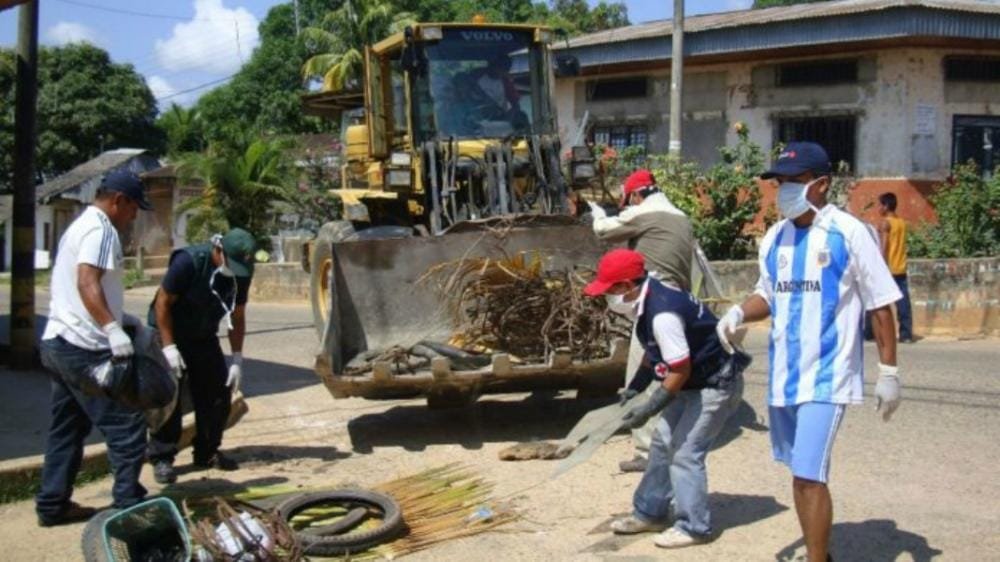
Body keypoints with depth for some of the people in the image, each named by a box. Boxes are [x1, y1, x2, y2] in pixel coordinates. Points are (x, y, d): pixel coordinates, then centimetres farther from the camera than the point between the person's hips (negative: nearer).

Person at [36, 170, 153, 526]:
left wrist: (119, 318, 23)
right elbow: (87, 283, -25)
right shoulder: (100, 230, -11)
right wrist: (113, 329, -34)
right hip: (85, 348, -10)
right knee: (126, 425, -5)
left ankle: (53, 505, 18)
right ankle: (129, 504, -3)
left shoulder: (79, 226, 21)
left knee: (67, 429, 14)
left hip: (59, 342, 11)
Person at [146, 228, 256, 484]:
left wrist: (237, 358, -5)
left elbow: (237, 317, 0)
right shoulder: (189, 261, -27)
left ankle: (207, 452, 14)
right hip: (169, 332, -5)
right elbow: (162, 303, -21)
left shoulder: (241, 272, -10)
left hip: (203, 337, 6)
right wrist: (168, 347, -24)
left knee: (218, 392, 0)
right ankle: (161, 458, -5)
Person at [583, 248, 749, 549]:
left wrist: (648, 409, -21)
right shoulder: (649, 302, 1)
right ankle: (649, 513, 26)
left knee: (685, 453, -8)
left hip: (717, 384, -10)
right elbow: (654, 353, 15)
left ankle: (693, 527, 5)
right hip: (694, 382, 10)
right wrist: (634, 387, 11)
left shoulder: (663, 314, -30)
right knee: (662, 443, 14)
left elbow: (680, 370, -27)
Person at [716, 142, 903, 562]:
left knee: (809, 475, -12)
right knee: (799, 473, 16)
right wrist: (740, 312, -3)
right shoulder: (775, 237, 7)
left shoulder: (848, 233, -10)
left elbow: (880, 305, -6)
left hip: (827, 376, -6)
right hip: (783, 374, 6)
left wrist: (889, 372, -7)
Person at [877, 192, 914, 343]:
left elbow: (884, 247, -15)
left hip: (888, 269, -7)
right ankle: (906, 334, 5)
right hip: (901, 269, 7)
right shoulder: (902, 222, 12)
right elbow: (900, 244, 16)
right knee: (903, 303, 5)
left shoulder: (885, 223, -10)